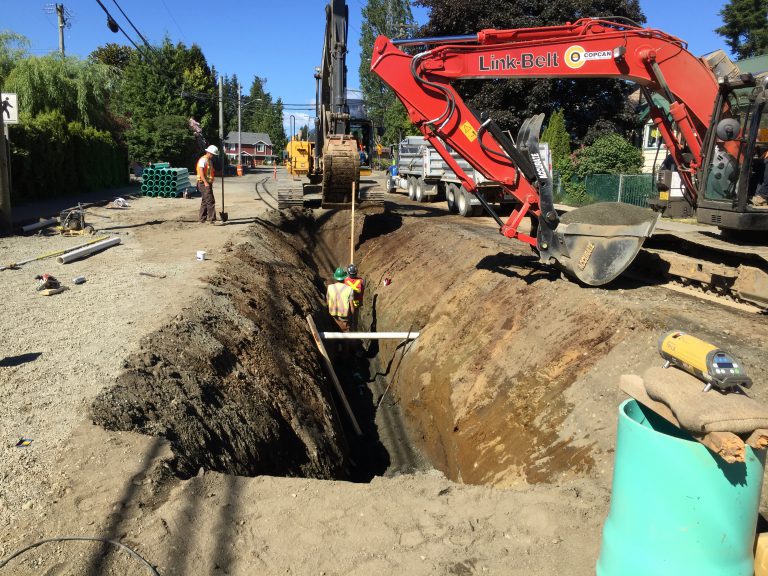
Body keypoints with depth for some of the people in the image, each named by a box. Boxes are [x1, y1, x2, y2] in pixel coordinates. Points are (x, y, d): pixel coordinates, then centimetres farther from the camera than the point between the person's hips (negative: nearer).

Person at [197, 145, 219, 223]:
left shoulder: (210, 160, 19)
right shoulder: (203, 160, -11)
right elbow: (201, 172, -21)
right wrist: (205, 182, -28)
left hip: (208, 183, 10)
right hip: (204, 183, -10)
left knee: (205, 201, 12)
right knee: (210, 201, -14)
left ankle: (202, 219, 17)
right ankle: (212, 219, -15)